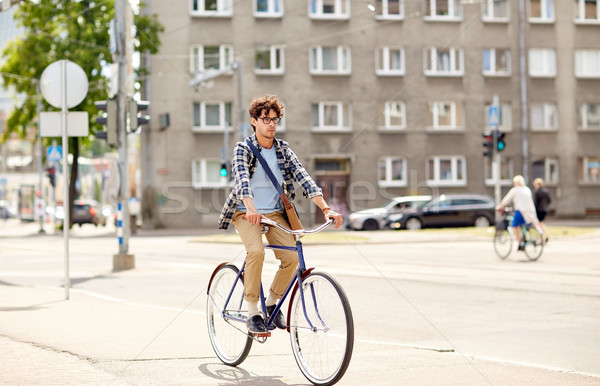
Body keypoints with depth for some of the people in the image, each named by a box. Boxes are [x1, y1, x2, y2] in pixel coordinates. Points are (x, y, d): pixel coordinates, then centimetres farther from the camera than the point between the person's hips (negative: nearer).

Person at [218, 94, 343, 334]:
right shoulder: (243, 149, -8)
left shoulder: (283, 150, 4)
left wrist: (326, 209, -21)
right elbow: (242, 179, -26)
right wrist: (251, 209, -45)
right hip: (246, 213, -4)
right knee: (256, 251, -30)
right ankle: (252, 312, -18)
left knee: (292, 256, -16)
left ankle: (272, 303, 8)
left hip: (274, 212, 4)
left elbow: (304, 179, -8)